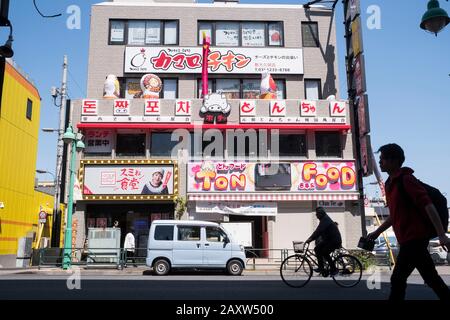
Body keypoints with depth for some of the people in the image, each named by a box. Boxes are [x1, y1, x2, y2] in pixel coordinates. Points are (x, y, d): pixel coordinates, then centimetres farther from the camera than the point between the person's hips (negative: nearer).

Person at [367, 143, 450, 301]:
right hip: (409, 239, 9)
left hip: (414, 238, -9)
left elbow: (428, 205, -22)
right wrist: (377, 232, 23)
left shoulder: (406, 179, -13)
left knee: (397, 279, -5)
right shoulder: (391, 183, 15)